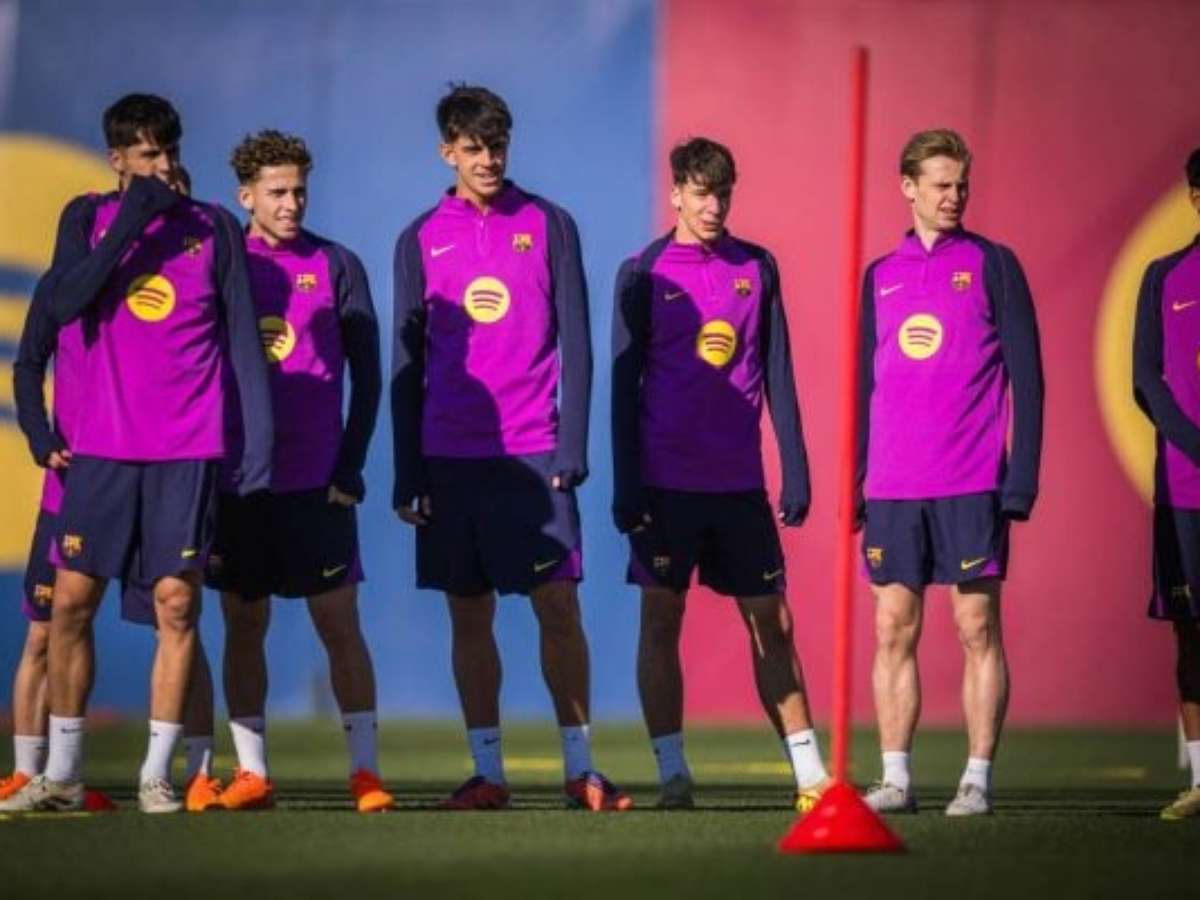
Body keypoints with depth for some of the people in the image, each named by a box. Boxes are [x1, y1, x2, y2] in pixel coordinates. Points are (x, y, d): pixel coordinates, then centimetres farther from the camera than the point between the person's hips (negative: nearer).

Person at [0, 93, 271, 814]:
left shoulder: (214, 227, 5)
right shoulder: (88, 218, 7)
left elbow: (243, 340, 4)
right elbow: (64, 302, -10)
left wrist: (260, 443, -3)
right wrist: (131, 221, -14)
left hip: (188, 450, -1)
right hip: (103, 447, 1)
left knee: (178, 605, -4)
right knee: (71, 603, 0)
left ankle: (158, 774, 3)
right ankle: (63, 774, 10)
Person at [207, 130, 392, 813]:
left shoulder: (336, 267, 4)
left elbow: (367, 375, 5)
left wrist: (350, 468, -3)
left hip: (317, 480, -2)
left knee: (339, 621, -3)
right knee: (244, 623, 5)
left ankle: (366, 770, -2)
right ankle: (252, 772, 10)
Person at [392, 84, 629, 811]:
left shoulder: (549, 226, 5)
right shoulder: (422, 240, 9)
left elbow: (575, 343, 3)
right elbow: (407, 361, 11)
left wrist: (572, 446, -7)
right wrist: (407, 473, 6)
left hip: (533, 453, -2)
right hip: (450, 456, 2)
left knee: (559, 607, -5)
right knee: (469, 615, 4)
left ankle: (580, 769, -1)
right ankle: (488, 773, 9)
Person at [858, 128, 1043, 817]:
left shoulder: (993, 265, 3)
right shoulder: (880, 276, 14)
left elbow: (1026, 378, 1)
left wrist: (1021, 478, -7)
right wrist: (856, 480, 10)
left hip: (971, 486, -3)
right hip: (892, 490, 3)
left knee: (978, 629, -2)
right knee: (894, 630, 2)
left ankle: (979, 779, 1)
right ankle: (896, 778, 6)